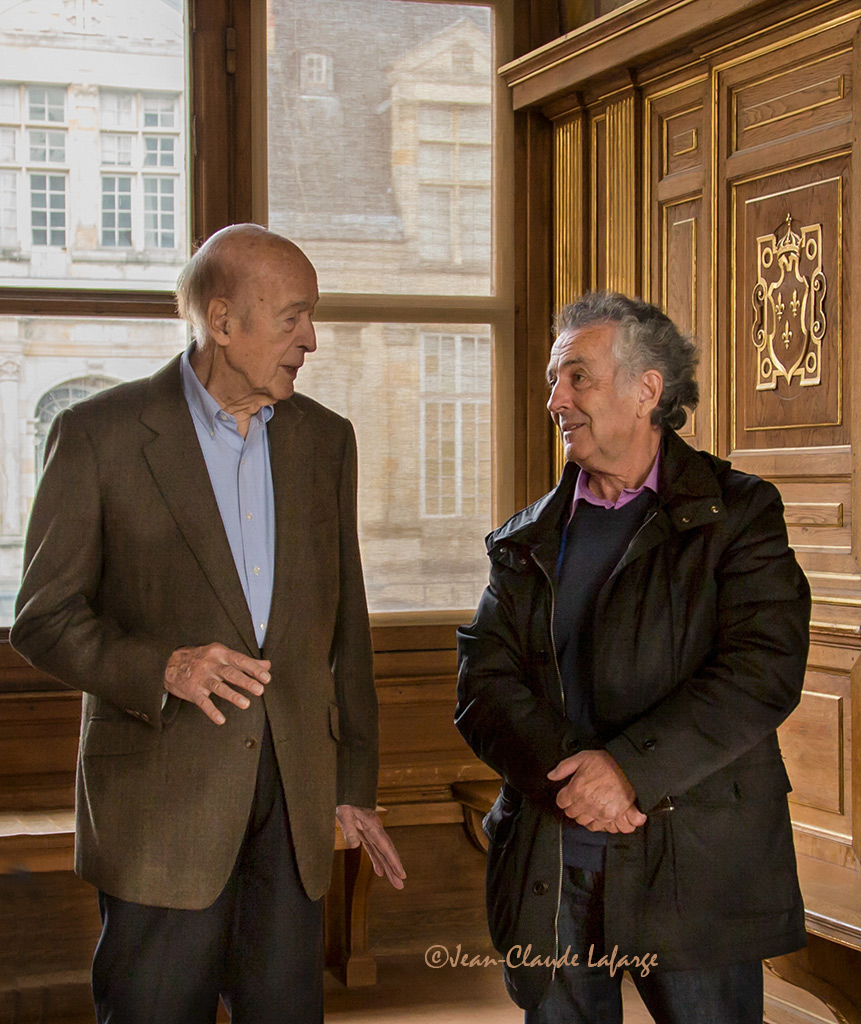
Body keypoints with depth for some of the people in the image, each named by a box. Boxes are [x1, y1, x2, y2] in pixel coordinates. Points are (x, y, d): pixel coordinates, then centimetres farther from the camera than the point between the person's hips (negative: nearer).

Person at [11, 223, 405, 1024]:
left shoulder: (325, 439, 10)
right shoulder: (99, 434, -4)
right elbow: (44, 620, -4)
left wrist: (354, 783, 13)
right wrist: (163, 666, -22)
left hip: (295, 795, 4)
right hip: (161, 797, -4)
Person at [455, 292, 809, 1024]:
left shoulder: (736, 512, 0)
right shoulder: (528, 539, 12)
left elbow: (765, 670, -12)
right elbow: (484, 683, 2)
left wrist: (630, 768, -20)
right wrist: (565, 773, -16)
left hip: (696, 860, -3)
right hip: (550, 868, 4)